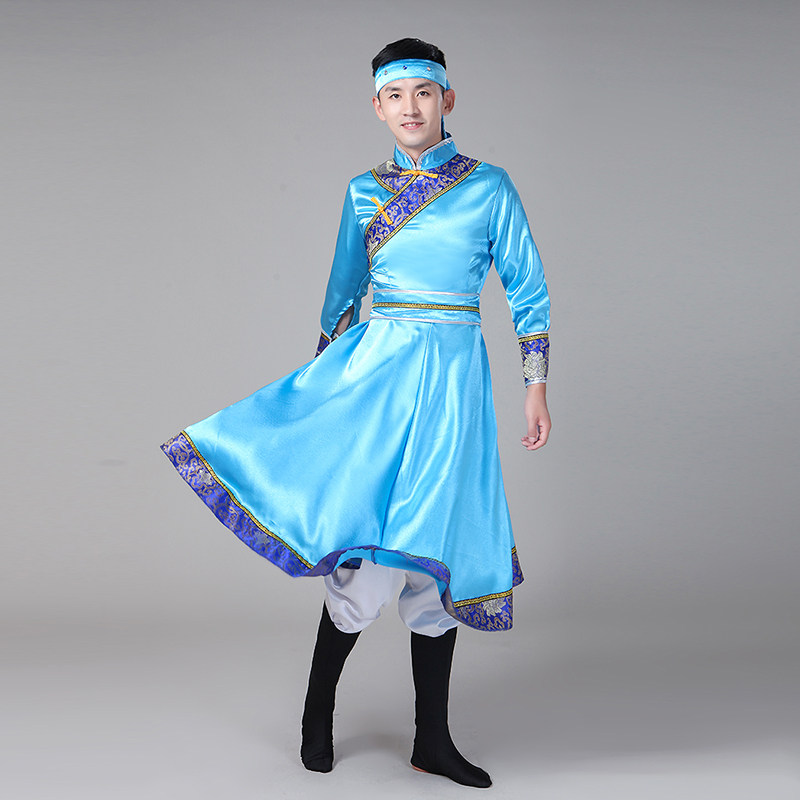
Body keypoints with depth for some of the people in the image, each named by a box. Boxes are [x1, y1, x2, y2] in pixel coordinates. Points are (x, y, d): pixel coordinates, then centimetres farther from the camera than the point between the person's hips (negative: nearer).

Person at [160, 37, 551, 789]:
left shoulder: (488, 186, 4)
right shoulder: (364, 191, 9)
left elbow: (526, 290, 5)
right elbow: (342, 292, 18)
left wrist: (537, 387, 0)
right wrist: (322, 378, 17)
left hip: (450, 380, 0)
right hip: (373, 367, 0)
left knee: (433, 548, 2)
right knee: (375, 548, -7)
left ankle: (433, 741, 14)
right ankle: (317, 711, 14)